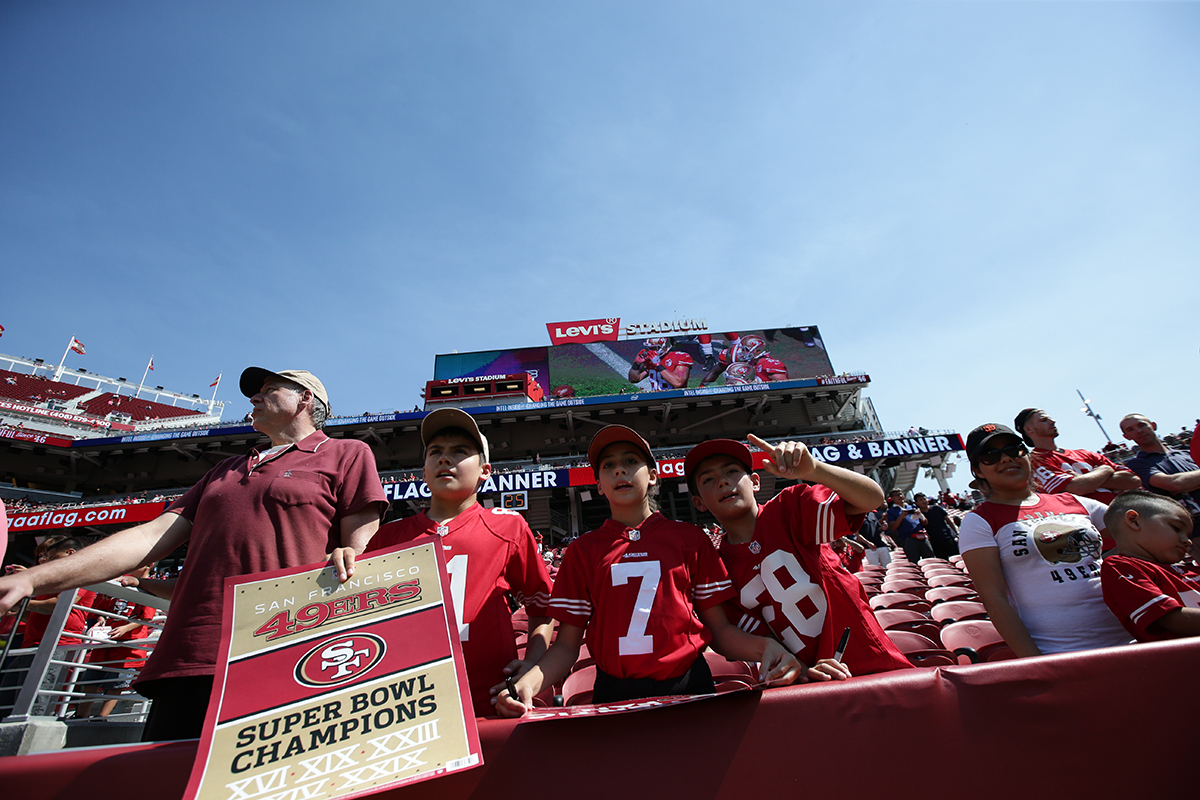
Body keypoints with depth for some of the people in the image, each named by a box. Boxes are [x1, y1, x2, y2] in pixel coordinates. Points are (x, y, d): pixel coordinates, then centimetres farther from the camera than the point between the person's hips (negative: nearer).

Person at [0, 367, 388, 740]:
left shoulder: (346, 453, 6)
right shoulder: (227, 470, 28)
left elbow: (360, 546, -2)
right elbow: (154, 535, 20)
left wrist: (344, 559, -25)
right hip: (184, 661, 7)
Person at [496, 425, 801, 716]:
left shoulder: (690, 538, 2)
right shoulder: (583, 550, 2)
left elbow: (719, 629, 3)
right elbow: (567, 644, 2)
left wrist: (765, 646, -15)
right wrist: (527, 684, -15)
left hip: (688, 686, 1)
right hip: (614, 693, 0)